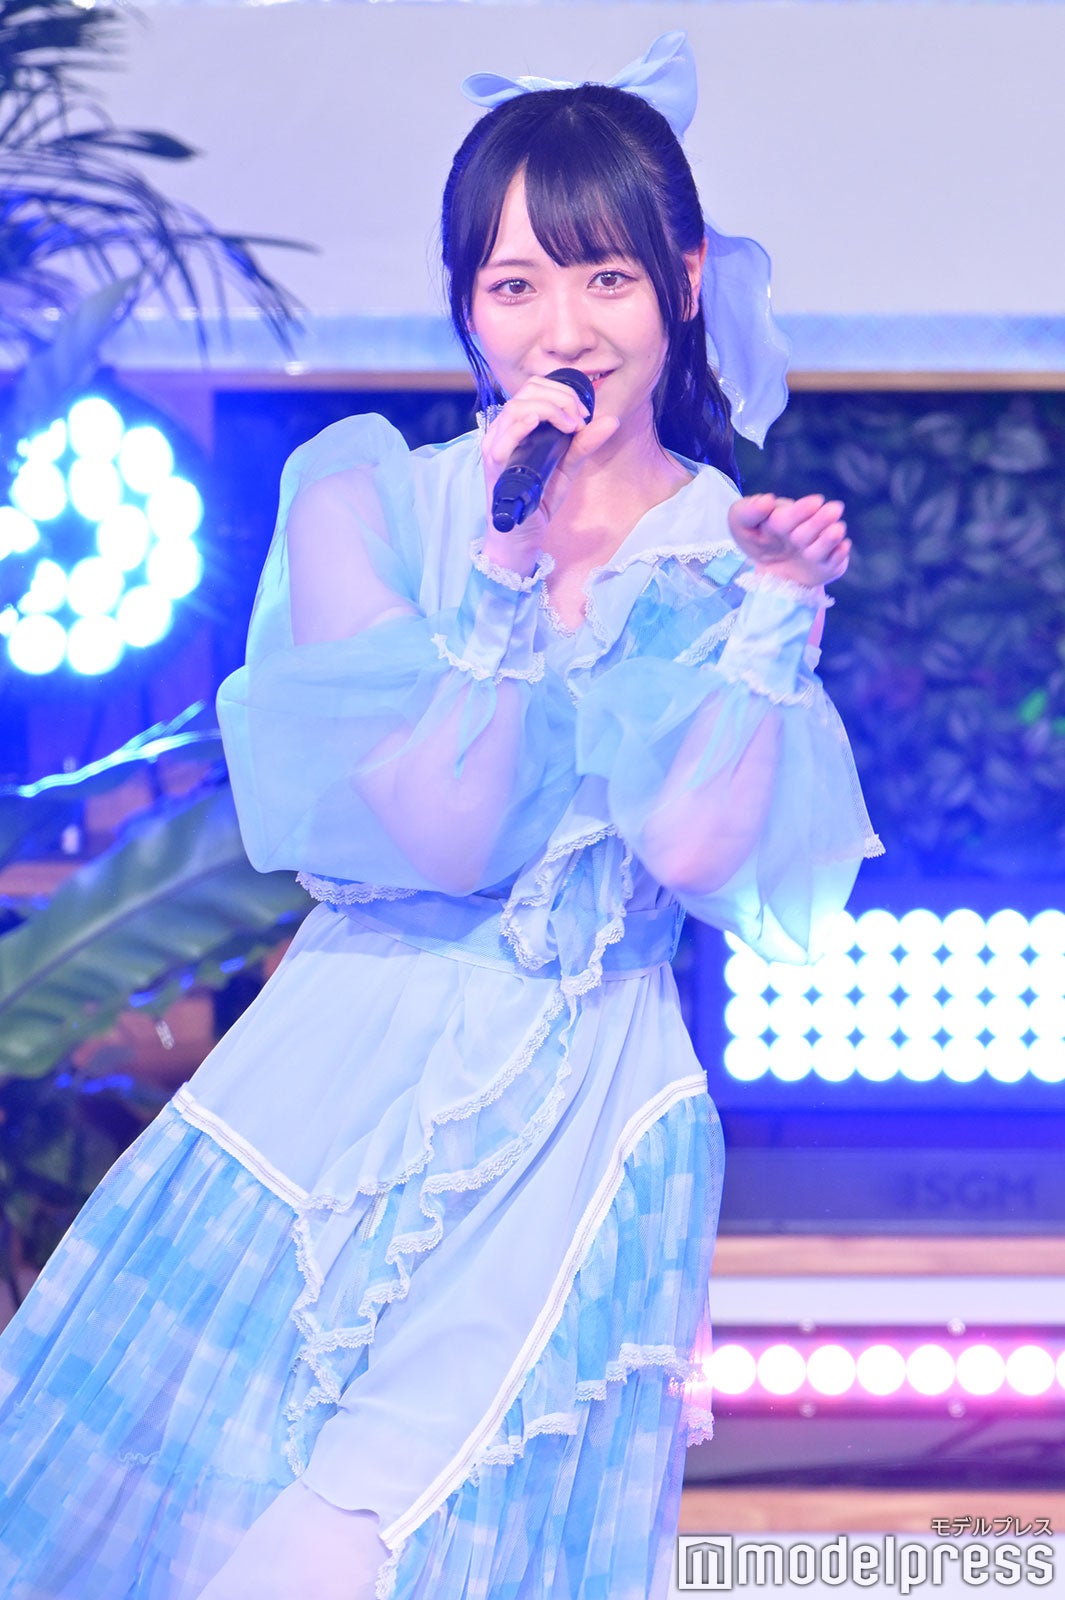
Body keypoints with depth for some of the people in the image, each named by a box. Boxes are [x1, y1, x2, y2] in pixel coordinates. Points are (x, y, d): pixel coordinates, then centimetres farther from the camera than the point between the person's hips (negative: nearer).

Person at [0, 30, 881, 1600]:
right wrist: (508, 562, -17)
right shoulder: (365, 497, 2)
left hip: (583, 1115, -1)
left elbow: (694, 847, -11)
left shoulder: (742, 543, 4)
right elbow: (444, 837, -9)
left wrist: (775, 603, -10)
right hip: (334, 1078, 1)